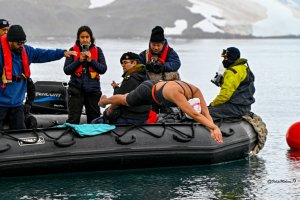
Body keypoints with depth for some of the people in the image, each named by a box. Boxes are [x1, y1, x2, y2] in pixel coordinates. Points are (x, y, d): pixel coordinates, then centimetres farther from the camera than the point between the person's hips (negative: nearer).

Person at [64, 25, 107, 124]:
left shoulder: (97, 50, 6)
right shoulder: (73, 50, 3)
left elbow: (103, 69, -1)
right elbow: (66, 70, -3)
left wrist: (91, 60, -13)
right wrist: (79, 60, -13)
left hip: (93, 89, 2)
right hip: (76, 88, -2)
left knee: (94, 119, 7)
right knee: (73, 119, -10)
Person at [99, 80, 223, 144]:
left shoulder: (195, 91, -32)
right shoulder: (175, 92, -52)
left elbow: (205, 112, -34)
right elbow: (194, 114, -59)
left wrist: (212, 129, -50)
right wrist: (214, 127, -63)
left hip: (158, 86, 6)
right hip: (147, 90, -6)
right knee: (125, 100, 25)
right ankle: (104, 100, 58)